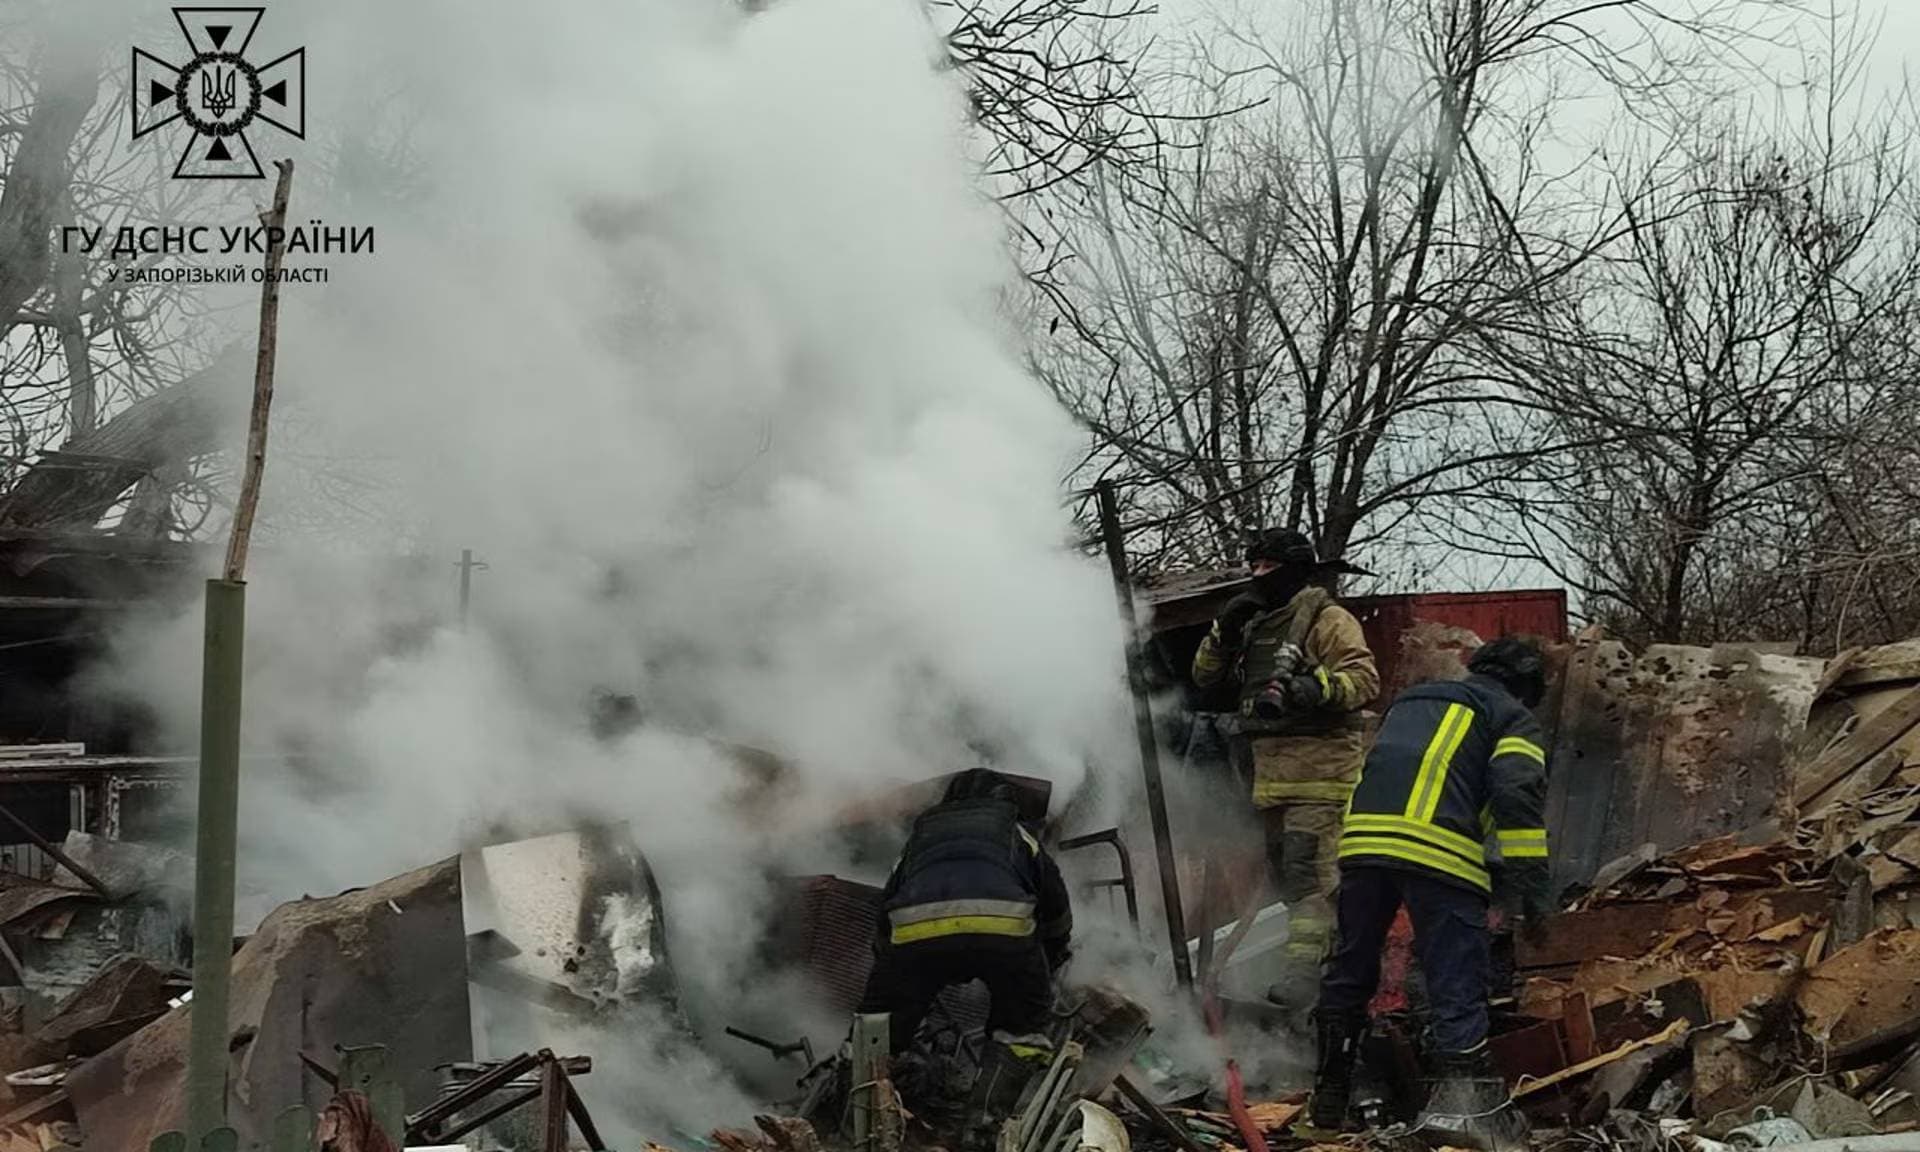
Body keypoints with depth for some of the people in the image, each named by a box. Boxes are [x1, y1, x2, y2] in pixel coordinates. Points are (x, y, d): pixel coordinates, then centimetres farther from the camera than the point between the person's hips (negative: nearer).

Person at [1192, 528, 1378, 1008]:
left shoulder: (1327, 619, -5)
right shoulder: (1254, 624, 19)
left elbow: (1365, 678, -14)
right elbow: (1205, 675, 19)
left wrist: (1320, 686, -32)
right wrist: (1223, 634, 2)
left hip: (1319, 768, -9)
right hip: (1270, 768, 9)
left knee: (1309, 868, -16)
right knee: (1282, 867, 13)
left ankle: (1303, 969, -22)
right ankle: (1339, 945, 26)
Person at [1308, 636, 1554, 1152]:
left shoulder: (1410, 700, 35)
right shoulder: (1514, 718, 16)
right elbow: (1519, 795, -1)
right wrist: (1533, 890, -3)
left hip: (1361, 838, 5)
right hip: (1439, 850, -5)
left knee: (1350, 970, 16)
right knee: (1457, 981, -2)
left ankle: (1328, 1102, 25)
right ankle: (1462, 1096, -16)